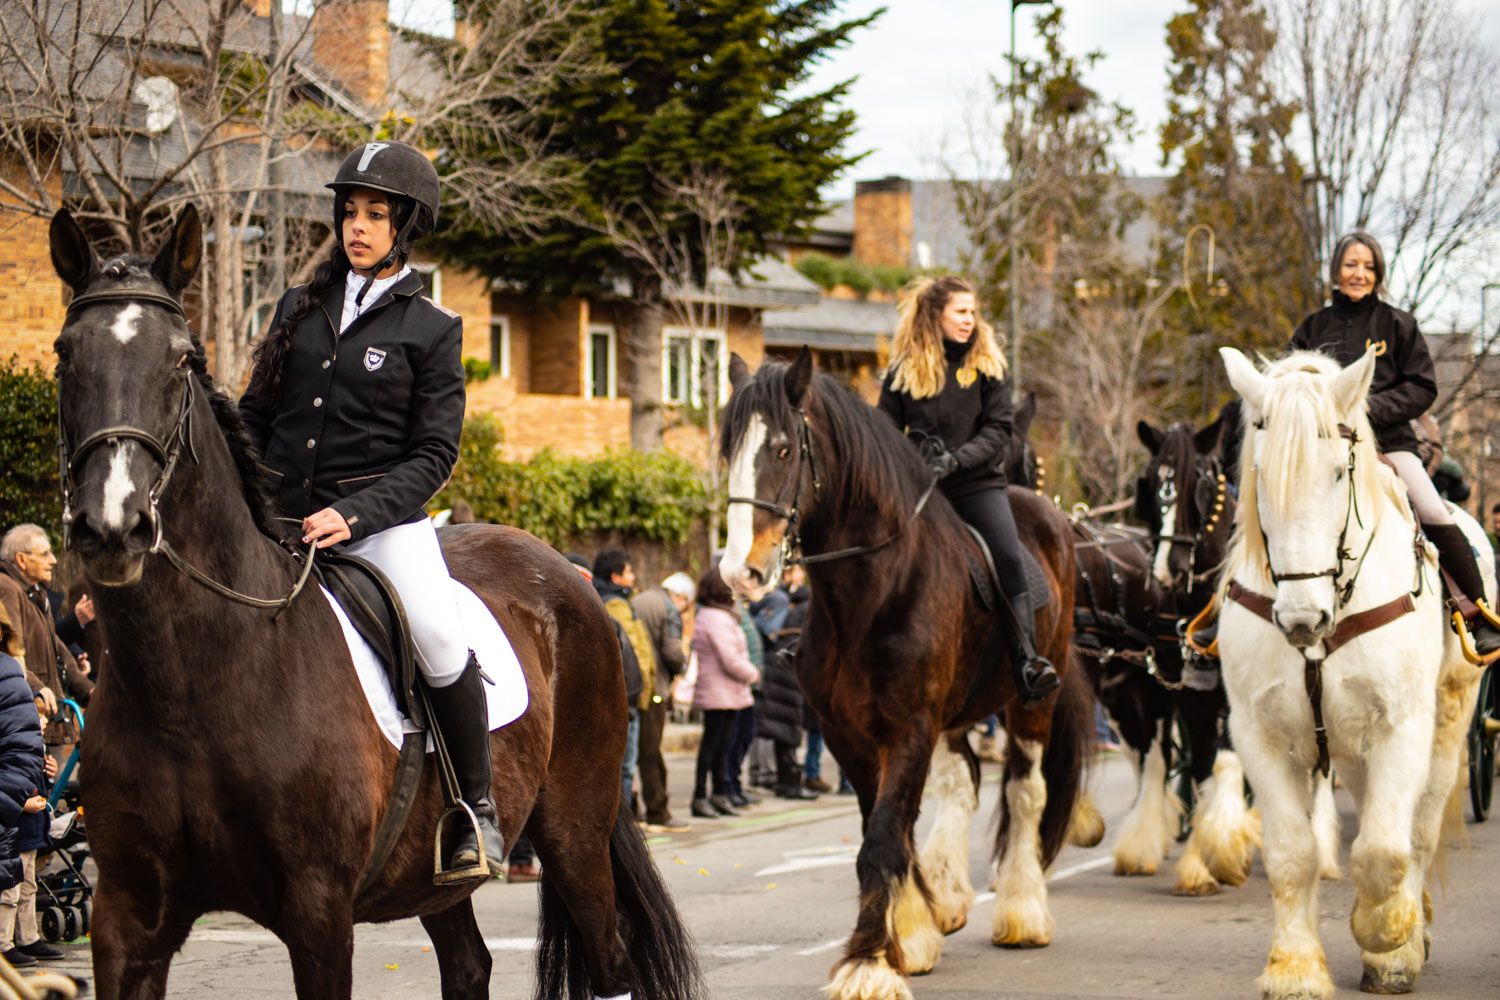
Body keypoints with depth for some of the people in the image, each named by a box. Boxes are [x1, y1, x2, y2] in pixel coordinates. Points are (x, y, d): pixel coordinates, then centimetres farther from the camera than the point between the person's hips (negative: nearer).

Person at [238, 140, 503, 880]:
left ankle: (479, 808, -10)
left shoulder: (431, 330, 2)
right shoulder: (299, 309, 13)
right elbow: (255, 419, 17)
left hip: (384, 520, -5)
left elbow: (434, 456, -3)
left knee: (438, 638, -26)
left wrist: (352, 515, -16)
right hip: (284, 516, 5)